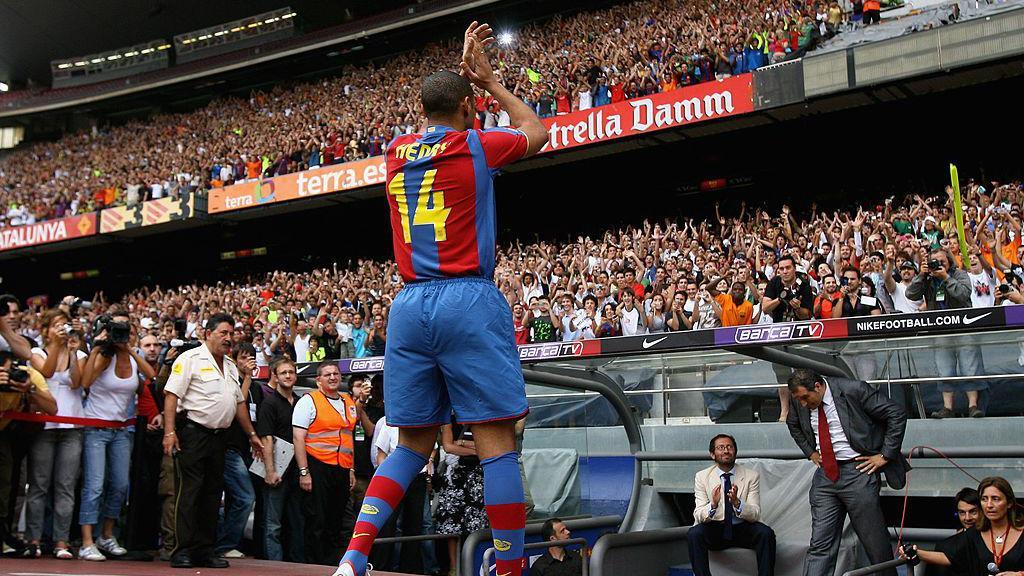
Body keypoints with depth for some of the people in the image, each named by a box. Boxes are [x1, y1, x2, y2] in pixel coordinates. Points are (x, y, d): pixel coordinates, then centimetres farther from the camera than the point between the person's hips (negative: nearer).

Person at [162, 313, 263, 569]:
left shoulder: (230, 366, 19)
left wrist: (252, 435, 24)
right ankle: (182, 551, -3)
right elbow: (171, 395, -12)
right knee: (188, 492, -7)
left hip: (219, 436, 8)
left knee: (212, 495, 9)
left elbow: (239, 402, 24)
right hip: (192, 432, -8)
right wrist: (169, 432, -20)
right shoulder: (190, 358, -5)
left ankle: (205, 550, 15)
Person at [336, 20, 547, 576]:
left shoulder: (397, 151, 13)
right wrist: (488, 79, 31)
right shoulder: (475, 145, 1)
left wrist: (462, 71, 42)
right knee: (496, 442, -3)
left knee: (413, 445, 12)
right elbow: (535, 133, 23)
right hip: (469, 302, -5)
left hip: (409, 306, 5)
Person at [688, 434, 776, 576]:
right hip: (714, 530, -1)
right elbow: (699, 516, -9)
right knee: (694, 534, -31)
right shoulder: (702, 477, -1)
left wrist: (737, 502, -29)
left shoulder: (751, 476, -1)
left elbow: (755, 515, -9)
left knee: (766, 533, -28)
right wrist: (713, 505, -31)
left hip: (742, 530, 1)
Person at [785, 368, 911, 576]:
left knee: (875, 541, 3)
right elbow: (793, 425, 26)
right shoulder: (800, 402, 2)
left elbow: (897, 415, -10)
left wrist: (885, 455, -10)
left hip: (857, 471, -5)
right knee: (820, 544, -1)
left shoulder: (853, 390, -14)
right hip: (825, 473, 5)